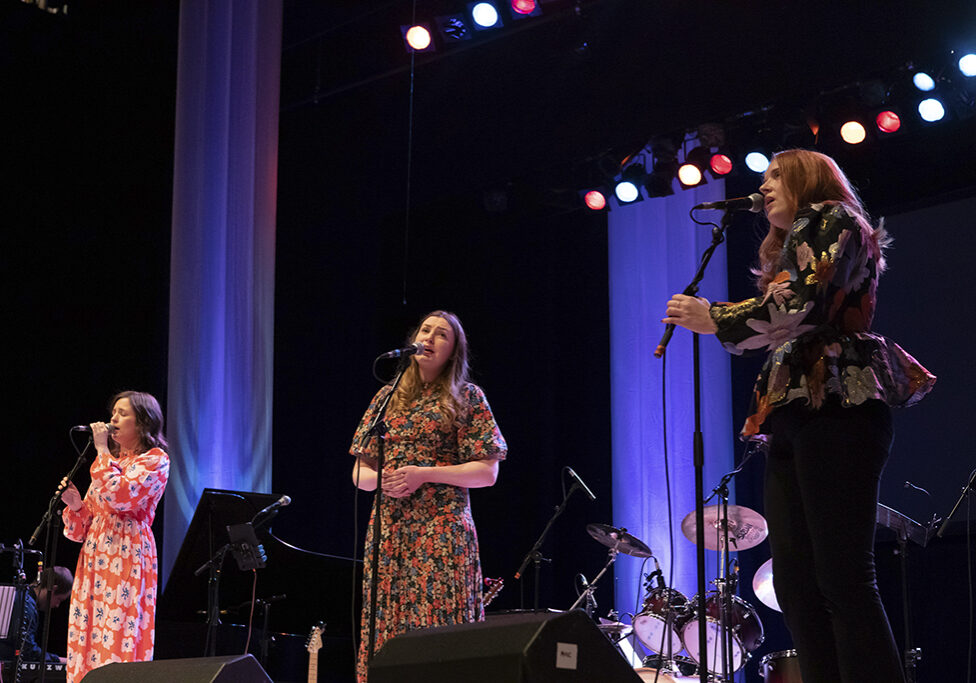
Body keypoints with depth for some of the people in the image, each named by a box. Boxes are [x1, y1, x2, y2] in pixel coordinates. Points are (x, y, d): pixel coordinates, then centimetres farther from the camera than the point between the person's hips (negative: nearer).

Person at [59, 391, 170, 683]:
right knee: (86, 641, 0)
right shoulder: (112, 460, 23)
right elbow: (84, 526, 22)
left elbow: (120, 497, -18)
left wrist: (102, 450, -9)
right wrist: (75, 504, 1)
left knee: (117, 643, -14)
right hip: (94, 557, 7)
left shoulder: (155, 459, 1)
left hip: (126, 556, -7)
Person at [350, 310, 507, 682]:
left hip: (442, 530, -4)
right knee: (386, 631, -1)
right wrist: (381, 480, -6)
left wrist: (424, 474, -10)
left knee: (439, 626, -11)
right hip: (388, 530, 4)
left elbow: (487, 473, -1)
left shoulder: (466, 397, 6)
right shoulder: (388, 397, 16)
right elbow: (359, 473, 18)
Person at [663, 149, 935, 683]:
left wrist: (714, 319, -2)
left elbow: (803, 307, -12)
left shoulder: (833, 221, 3)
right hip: (794, 418, 10)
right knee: (795, 583, -1)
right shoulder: (790, 248, 30)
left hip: (835, 406, -10)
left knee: (843, 578, -17)